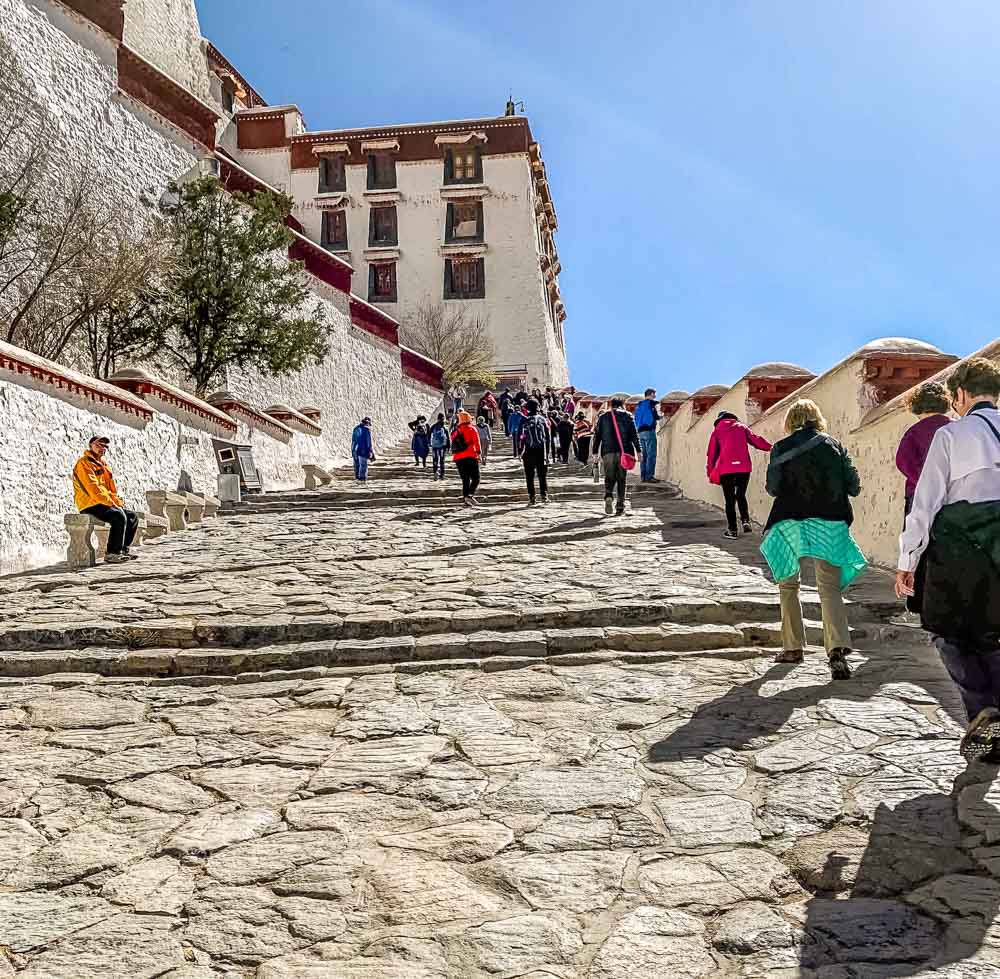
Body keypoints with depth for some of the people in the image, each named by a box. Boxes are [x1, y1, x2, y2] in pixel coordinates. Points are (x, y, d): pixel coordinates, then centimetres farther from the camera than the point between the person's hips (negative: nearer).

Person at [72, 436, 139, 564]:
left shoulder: (102, 464, 21)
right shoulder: (84, 463, -9)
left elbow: (110, 487, 22)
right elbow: (93, 488, -20)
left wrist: (117, 501, 4)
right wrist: (111, 503, -22)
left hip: (104, 504, 10)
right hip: (90, 506, -10)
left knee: (132, 516, 4)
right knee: (119, 517, -29)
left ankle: (124, 549, 6)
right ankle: (112, 554, -27)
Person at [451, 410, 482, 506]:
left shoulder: (455, 431, 18)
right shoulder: (471, 429, 2)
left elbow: (453, 446, 17)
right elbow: (476, 442, -9)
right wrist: (478, 453, -8)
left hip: (458, 458, 5)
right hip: (470, 457, -5)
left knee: (465, 480, 12)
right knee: (475, 478, -4)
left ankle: (465, 497, 3)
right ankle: (470, 495, -23)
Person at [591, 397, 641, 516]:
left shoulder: (603, 417, 11)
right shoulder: (627, 416, 6)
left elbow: (597, 435, 8)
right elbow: (634, 434, 0)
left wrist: (595, 452, 9)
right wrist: (638, 450, -1)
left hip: (608, 452, 1)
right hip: (623, 452, 0)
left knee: (609, 478, 10)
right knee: (621, 479, 7)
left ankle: (608, 496, -20)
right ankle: (620, 507, 4)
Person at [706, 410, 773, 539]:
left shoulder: (717, 431, 11)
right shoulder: (741, 427, 13)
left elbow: (712, 453, 10)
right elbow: (756, 439, 5)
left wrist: (711, 473, 14)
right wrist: (771, 448, 12)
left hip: (726, 469, -1)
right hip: (744, 468, 1)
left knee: (730, 500, 6)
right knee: (741, 495, 18)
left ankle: (732, 530, 5)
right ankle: (746, 521, -2)